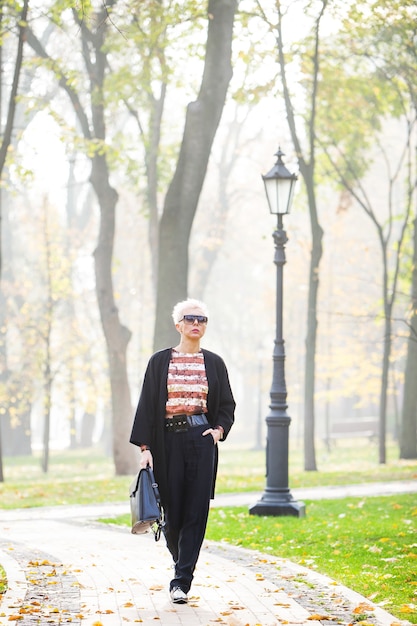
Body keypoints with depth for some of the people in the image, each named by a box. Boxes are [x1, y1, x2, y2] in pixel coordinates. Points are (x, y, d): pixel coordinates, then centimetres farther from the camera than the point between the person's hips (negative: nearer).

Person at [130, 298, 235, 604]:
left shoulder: (214, 363, 8)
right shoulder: (160, 361, 4)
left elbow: (227, 405, 14)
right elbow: (147, 405, 2)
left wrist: (220, 429, -6)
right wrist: (145, 447, -5)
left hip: (202, 441, 1)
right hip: (169, 441, 0)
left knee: (196, 511, -6)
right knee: (173, 509, 1)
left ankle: (182, 581, -4)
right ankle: (182, 561, 32)